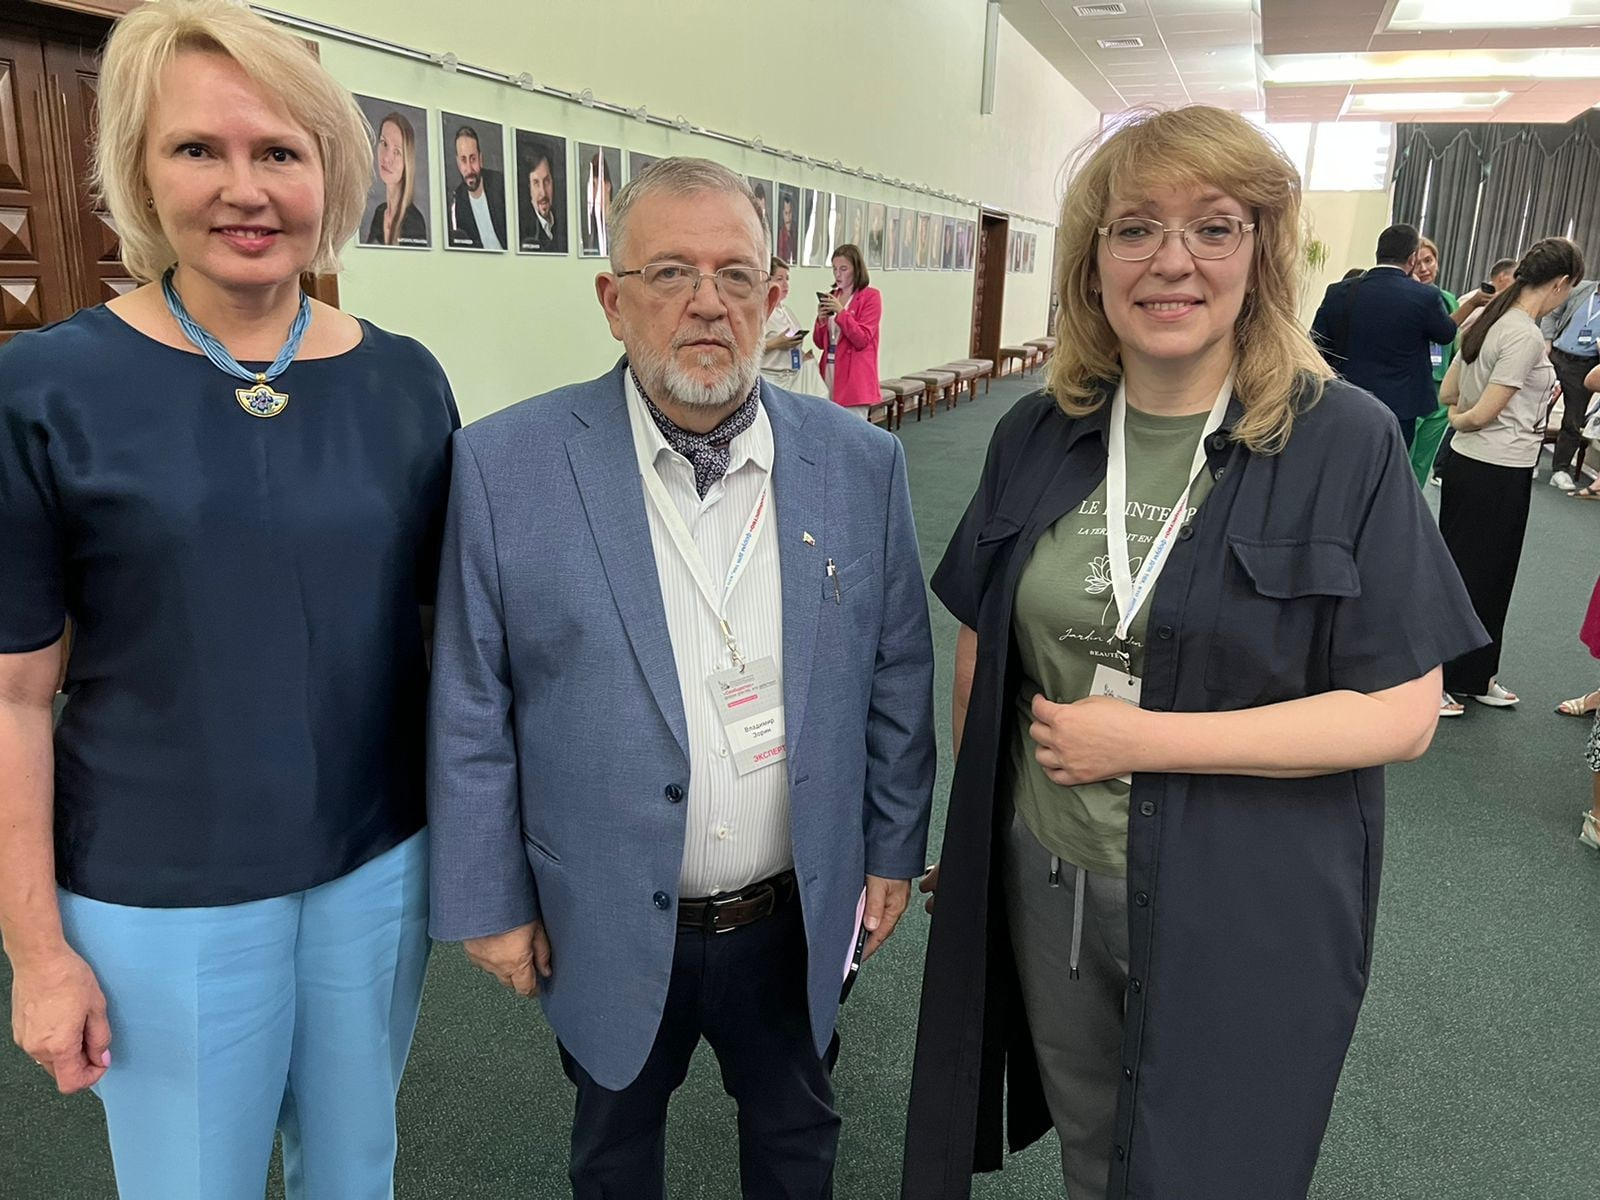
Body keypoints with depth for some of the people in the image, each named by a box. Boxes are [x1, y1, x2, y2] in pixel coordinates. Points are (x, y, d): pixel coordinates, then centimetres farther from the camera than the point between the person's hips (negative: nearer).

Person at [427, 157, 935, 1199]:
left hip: (800, 920, 2)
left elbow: (897, 676, 1)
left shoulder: (860, 464, -7)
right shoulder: (507, 468, -14)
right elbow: (470, 711, -8)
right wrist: (488, 903, -4)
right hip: (607, 931, -1)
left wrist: (893, 849, 5)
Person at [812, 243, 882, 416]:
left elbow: (862, 340, -10)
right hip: (829, 373, 6)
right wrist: (821, 320, -4)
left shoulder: (870, 296, -3)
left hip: (854, 378, -6)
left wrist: (841, 311, -17)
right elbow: (820, 343, 15)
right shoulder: (832, 296, 14)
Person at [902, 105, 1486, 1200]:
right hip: (1043, 880, 4)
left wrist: (1138, 739, -20)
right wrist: (970, 826, 6)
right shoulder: (1035, 436, -2)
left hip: (1240, 913, -3)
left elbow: (1401, 712, -15)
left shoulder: (1348, 444, -13)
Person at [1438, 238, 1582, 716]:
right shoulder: (1526, 337, -20)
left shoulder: (1491, 320, 6)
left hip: (1466, 462, 9)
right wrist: (1462, 420, -1)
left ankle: (1473, 677, 32)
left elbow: (1447, 392, 10)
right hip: (1497, 474, -9)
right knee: (1475, 578, 3)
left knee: (1484, 575, 19)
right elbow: (1483, 414, -23)